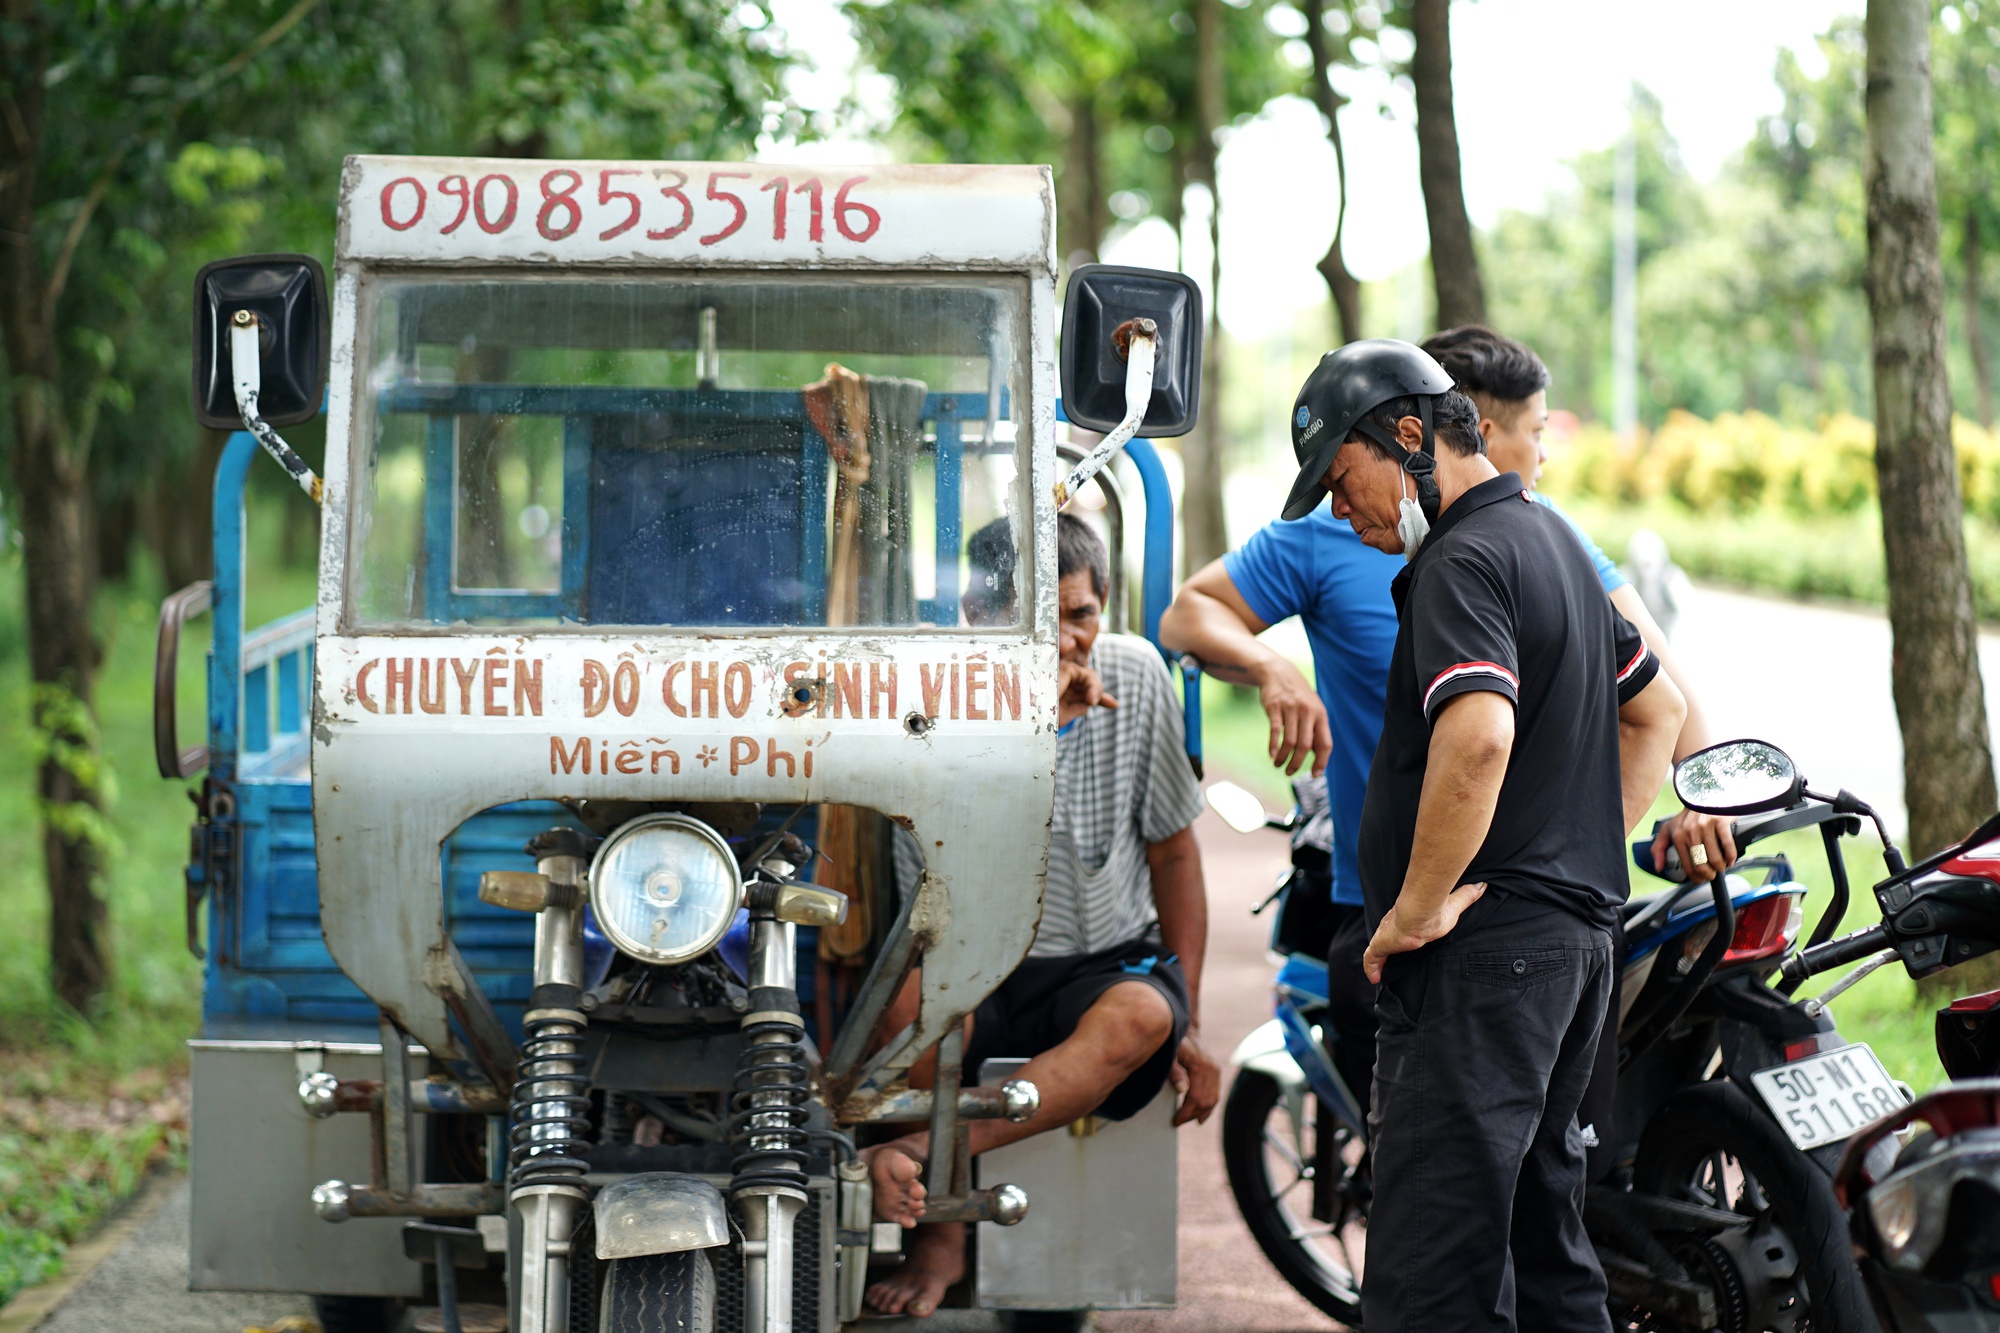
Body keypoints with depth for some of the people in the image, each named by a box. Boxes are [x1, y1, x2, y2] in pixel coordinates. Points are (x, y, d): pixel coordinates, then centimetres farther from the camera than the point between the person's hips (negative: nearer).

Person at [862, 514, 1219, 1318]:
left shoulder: (1135, 677, 0)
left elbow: (1173, 852, 9)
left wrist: (1191, 1026, 5)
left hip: (1111, 964, 2)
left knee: (1143, 1015, -35)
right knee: (915, 986, -36)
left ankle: (919, 1156, -42)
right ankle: (939, 1234, -23)